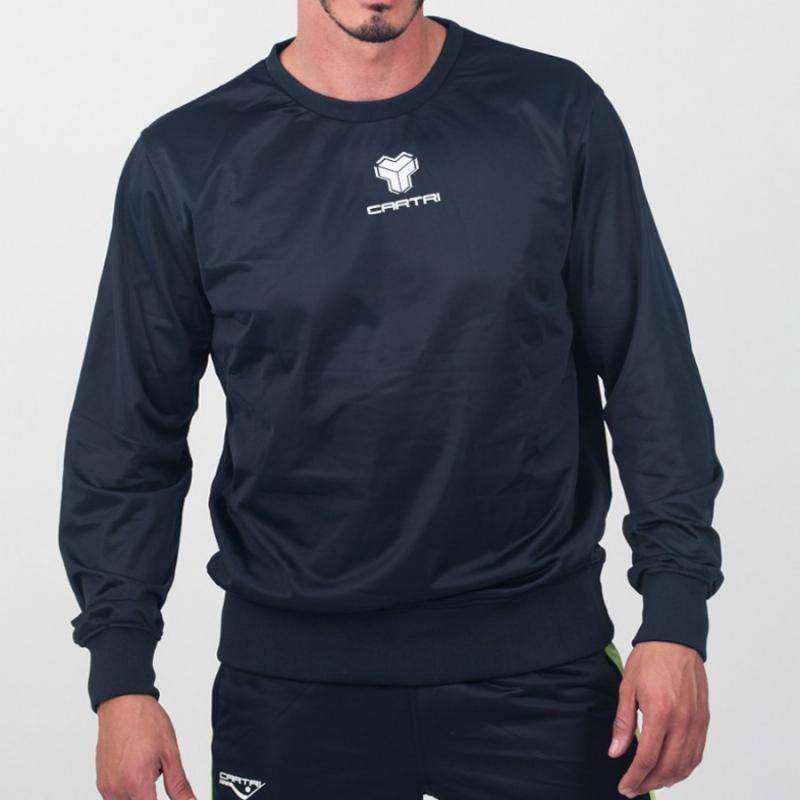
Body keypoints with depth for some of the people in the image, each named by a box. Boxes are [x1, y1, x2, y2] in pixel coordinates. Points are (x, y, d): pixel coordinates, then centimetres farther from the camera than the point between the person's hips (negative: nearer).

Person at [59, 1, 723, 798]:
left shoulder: (555, 113, 0)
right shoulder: (187, 161, 0)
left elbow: (652, 378, 1)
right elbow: (130, 436, 3)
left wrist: (675, 616, -4)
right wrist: (120, 677, -2)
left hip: (536, 659, 0)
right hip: (292, 669, 0)